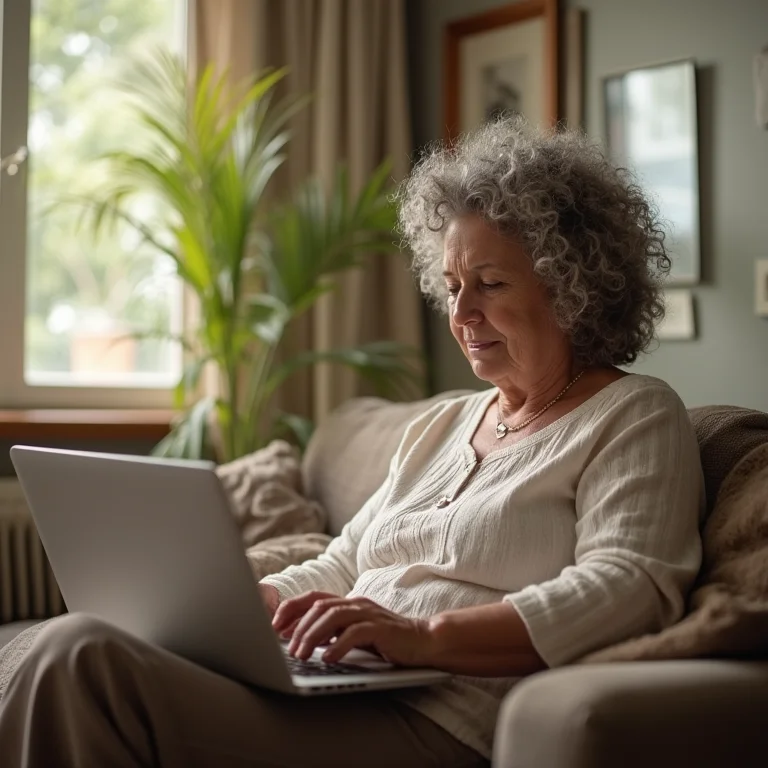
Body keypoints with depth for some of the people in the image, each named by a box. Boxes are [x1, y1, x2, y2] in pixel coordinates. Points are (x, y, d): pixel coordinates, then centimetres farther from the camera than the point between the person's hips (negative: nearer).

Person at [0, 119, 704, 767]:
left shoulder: (635, 418, 2)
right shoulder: (442, 425, 26)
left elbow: (627, 589, -14)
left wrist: (426, 635, -25)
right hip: (331, 694, 7)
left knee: (88, 658, -25)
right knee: (77, 646, -18)